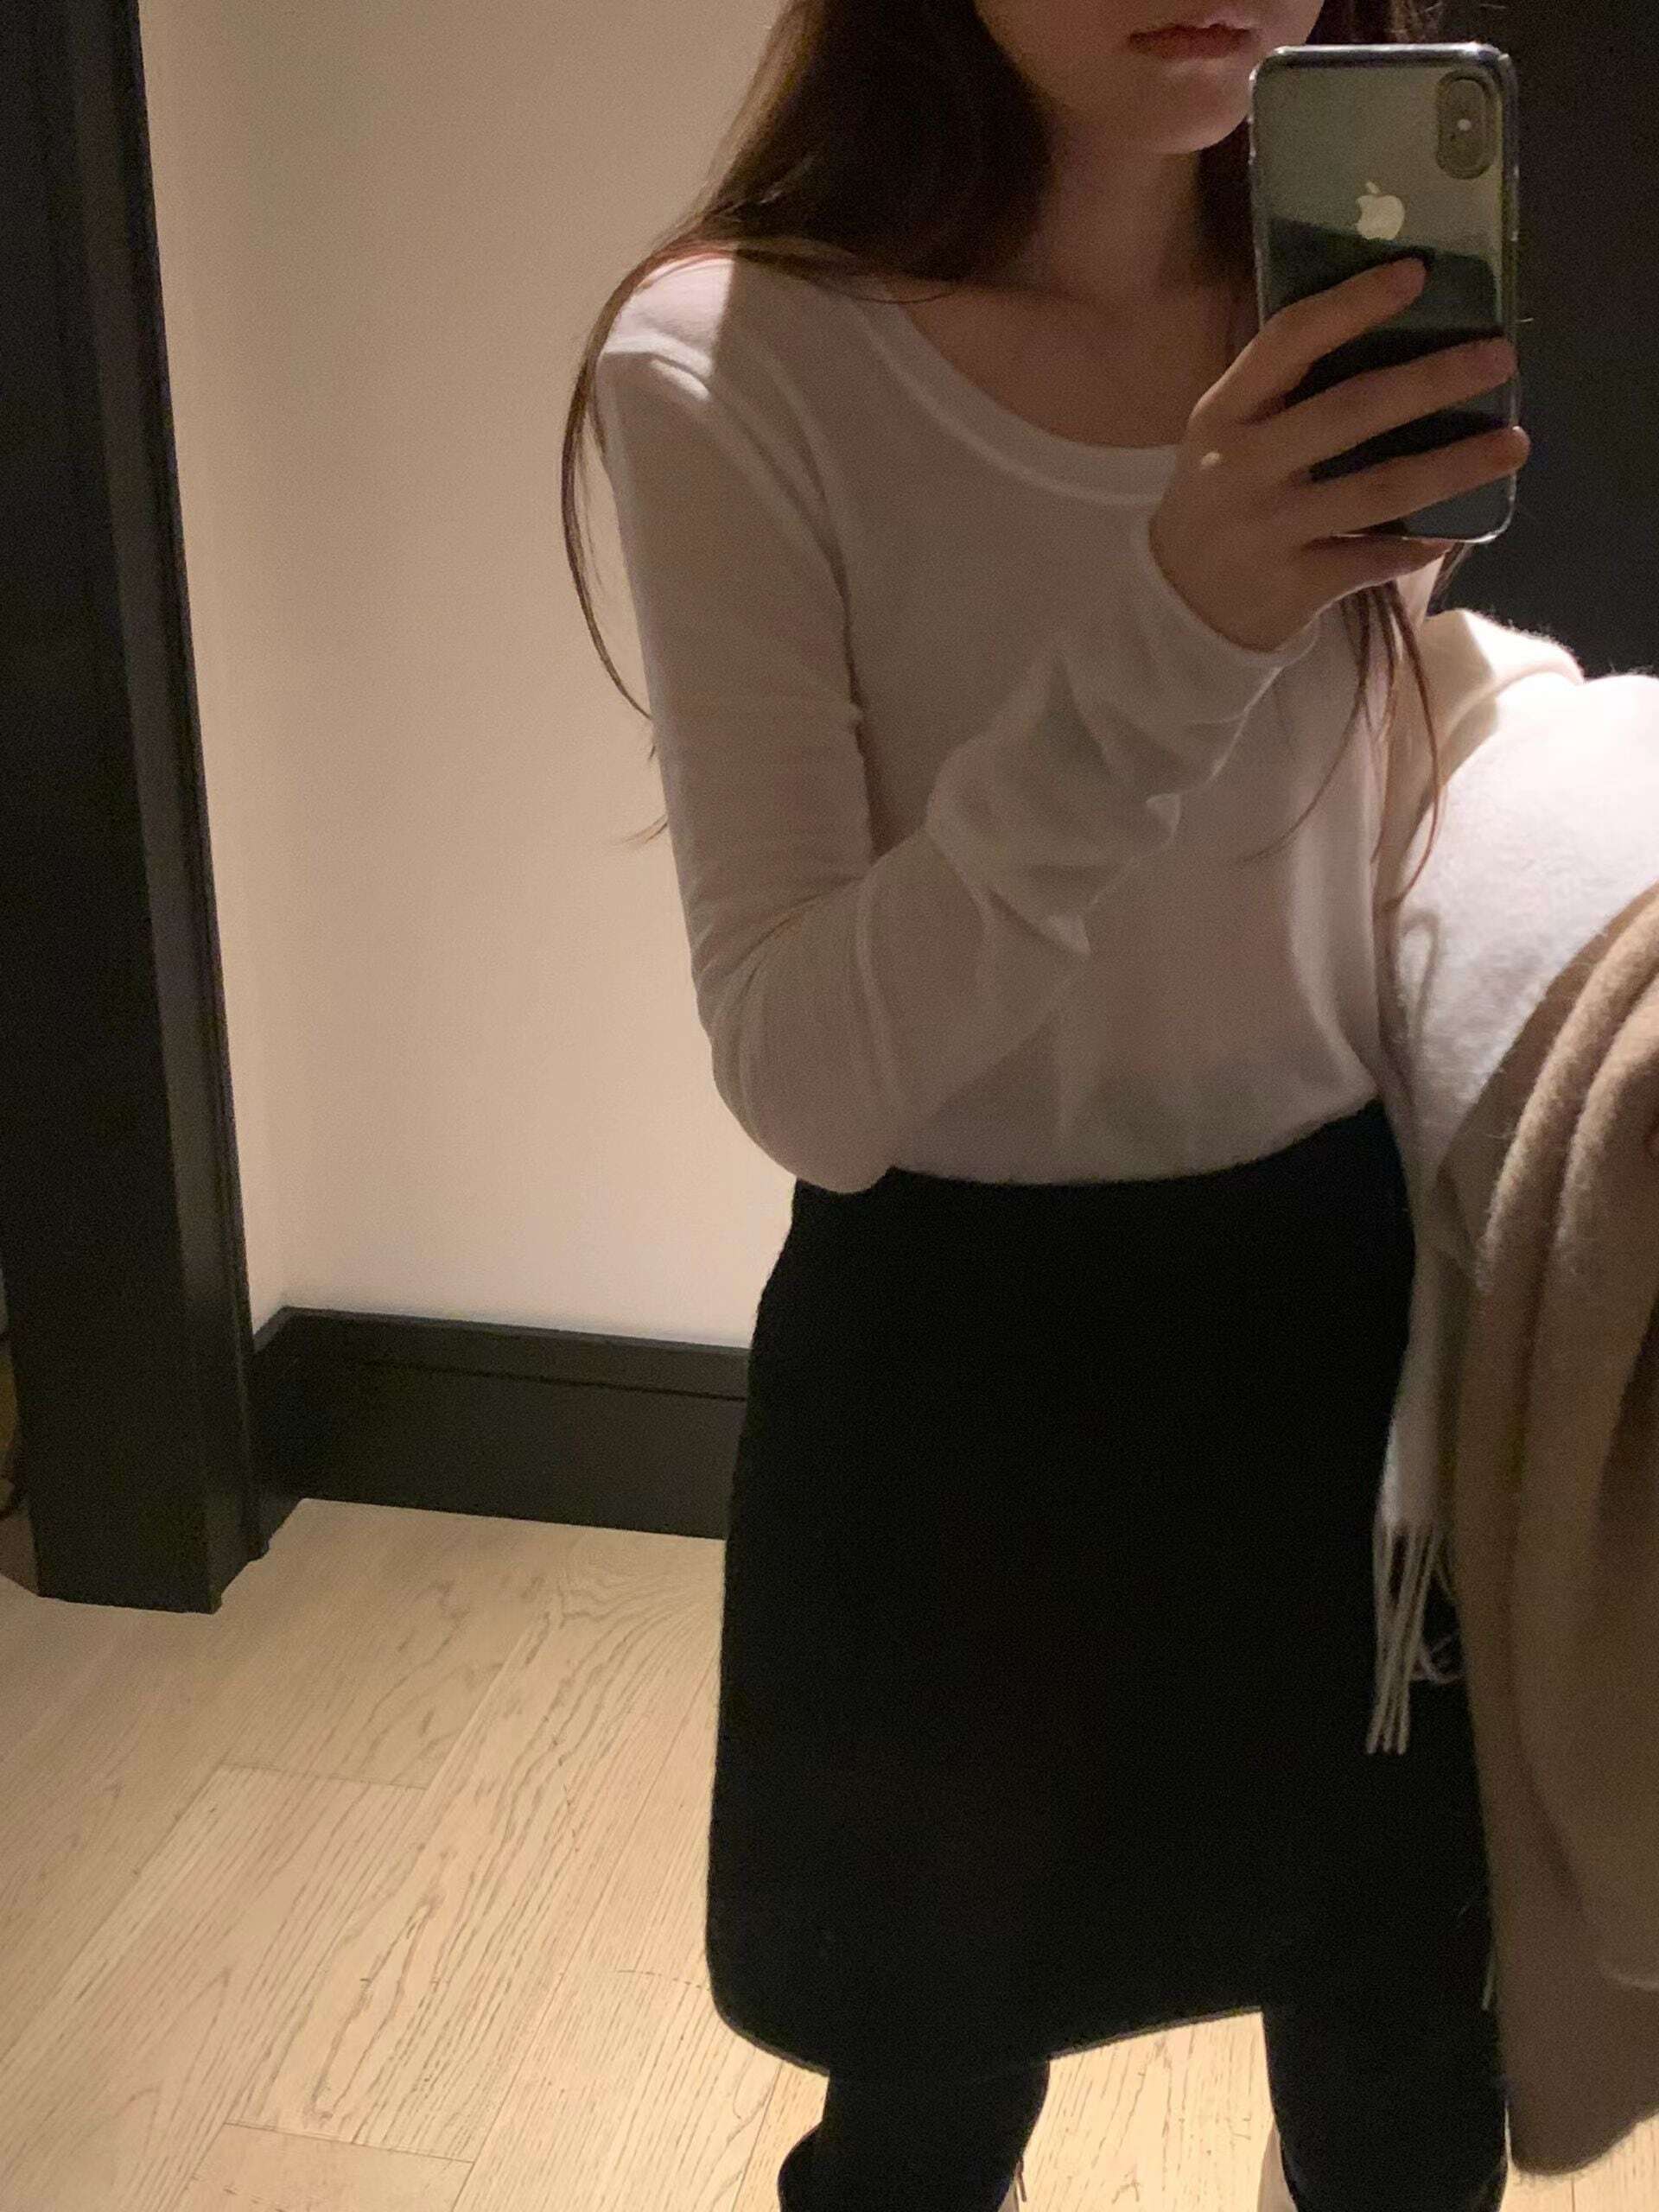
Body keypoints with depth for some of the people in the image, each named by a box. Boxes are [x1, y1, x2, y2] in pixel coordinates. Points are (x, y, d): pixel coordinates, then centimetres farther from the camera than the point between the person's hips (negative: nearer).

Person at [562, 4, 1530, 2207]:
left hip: (1345, 1307, 4)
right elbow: (806, 1076, -24)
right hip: (966, 1365, -4)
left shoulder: (1354, 320, -1)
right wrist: (1157, 651, -36)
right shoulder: (734, 364, -16)